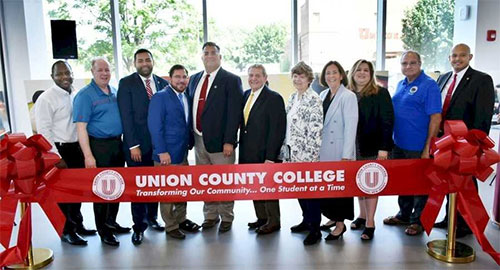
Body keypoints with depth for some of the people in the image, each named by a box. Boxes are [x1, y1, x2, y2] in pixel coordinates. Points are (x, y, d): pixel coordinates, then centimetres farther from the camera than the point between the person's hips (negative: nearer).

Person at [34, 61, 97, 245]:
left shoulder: (76, 96, 7)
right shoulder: (46, 99, -12)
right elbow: (44, 131, -15)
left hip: (77, 148, 6)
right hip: (60, 150, -6)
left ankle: (77, 224, 35)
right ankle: (67, 230, 22)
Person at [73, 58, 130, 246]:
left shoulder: (114, 92, 10)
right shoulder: (85, 95, -8)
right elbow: (81, 128, -13)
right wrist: (88, 156, -19)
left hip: (117, 144, 6)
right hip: (99, 146, -6)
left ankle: (111, 222, 32)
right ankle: (103, 230, 17)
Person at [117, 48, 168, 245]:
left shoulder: (162, 83, 7)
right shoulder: (126, 83, -3)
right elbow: (126, 116, -9)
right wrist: (133, 145, -13)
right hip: (137, 144, -3)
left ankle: (152, 218, 30)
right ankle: (139, 225, 17)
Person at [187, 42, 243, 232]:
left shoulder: (231, 80, -6)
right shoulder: (195, 79, 12)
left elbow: (234, 113, -12)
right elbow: (191, 107, 12)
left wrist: (229, 141, -17)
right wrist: (191, 135, 5)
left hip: (220, 141, -5)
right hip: (199, 139, 6)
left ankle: (226, 217, 24)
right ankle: (210, 215, 32)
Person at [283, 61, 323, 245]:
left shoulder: (313, 99, -12)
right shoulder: (293, 98, 13)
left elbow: (316, 129, -17)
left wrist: (310, 154, -19)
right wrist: (285, 148, 14)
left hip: (306, 154, -8)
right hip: (292, 152, 8)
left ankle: (315, 229, 10)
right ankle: (306, 220, 33)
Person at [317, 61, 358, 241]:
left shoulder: (348, 97, -9)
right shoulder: (323, 95, 10)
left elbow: (350, 127, -14)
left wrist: (346, 156, -18)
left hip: (339, 152, -6)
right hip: (323, 152, 6)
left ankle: (340, 223, 17)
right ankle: (333, 217, 28)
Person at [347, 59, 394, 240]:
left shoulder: (380, 93, -4)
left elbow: (387, 121, -9)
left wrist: (384, 147, -16)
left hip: (371, 146, -4)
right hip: (353, 147, 4)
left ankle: (370, 223, 11)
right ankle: (362, 215, 29)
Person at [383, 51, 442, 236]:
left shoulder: (429, 85, -11)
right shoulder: (401, 85, 10)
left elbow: (435, 118, -15)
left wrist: (428, 148, -18)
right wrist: (390, 140, 11)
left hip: (418, 148, -7)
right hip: (399, 144, 7)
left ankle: (418, 221, 24)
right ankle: (404, 215, 36)